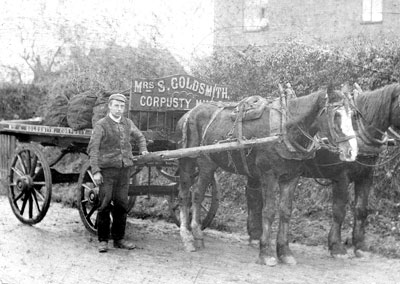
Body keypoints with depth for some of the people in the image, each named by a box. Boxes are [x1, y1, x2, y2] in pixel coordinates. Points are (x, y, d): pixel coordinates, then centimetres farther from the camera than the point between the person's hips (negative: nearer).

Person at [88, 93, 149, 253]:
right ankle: (103, 241, 4)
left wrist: (143, 150, 17)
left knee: (121, 205, 6)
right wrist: (95, 171, -15)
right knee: (105, 205, -3)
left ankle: (119, 239, 14)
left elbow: (139, 136, 32)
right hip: (107, 169, -4)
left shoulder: (128, 124, 11)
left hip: (124, 169, 4)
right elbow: (92, 149, -8)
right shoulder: (101, 125, -4)